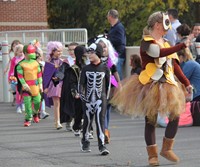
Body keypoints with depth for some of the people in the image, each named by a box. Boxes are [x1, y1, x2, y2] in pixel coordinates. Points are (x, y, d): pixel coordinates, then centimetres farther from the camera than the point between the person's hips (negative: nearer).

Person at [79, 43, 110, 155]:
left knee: (100, 121, -11)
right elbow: (81, 83, 8)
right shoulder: (86, 69, 6)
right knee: (87, 121, 10)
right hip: (88, 99, 2)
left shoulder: (105, 68, 2)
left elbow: (108, 83, 9)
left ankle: (102, 145, -14)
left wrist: (106, 97, 6)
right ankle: (85, 142, 29)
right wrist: (82, 95, -3)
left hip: (100, 99, -2)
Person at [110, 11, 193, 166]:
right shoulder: (146, 42, -10)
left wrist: (186, 82, 7)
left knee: (175, 116, -3)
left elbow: (174, 65, 14)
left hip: (167, 86, 7)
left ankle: (167, 149, 12)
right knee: (151, 120, -1)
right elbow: (159, 53, -29)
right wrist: (182, 46, -31)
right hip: (150, 87, -6)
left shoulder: (165, 43, 15)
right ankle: (153, 155, 6)